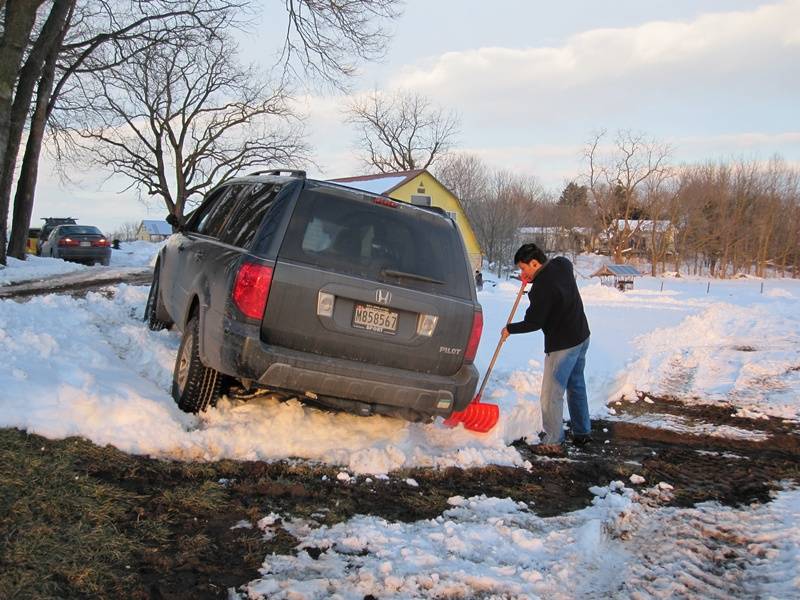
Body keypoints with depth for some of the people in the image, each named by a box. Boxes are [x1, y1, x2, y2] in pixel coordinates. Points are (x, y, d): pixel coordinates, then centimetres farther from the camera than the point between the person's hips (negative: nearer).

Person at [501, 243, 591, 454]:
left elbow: (533, 323, -19)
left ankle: (553, 443, 1)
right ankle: (582, 432, 31)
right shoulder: (562, 265, 0)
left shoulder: (542, 286, -24)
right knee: (576, 385, 20)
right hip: (582, 336, 10)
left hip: (562, 344, -10)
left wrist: (509, 329, -2)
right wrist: (533, 278, 15)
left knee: (551, 394, -3)